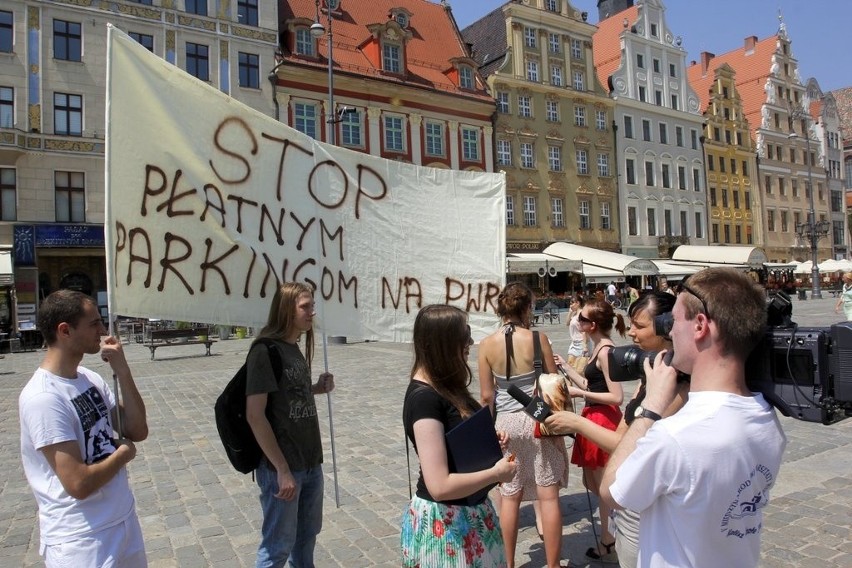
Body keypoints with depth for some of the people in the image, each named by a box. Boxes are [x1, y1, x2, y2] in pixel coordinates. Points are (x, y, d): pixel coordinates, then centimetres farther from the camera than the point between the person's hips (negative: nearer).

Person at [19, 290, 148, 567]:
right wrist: (122, 453, -8)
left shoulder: (90, 378, 1)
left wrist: (122, 370, -8)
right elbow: (79, 484, -26)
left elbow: (137, 431, 0)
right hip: (81, 541, -7)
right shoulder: (42, 398, -23)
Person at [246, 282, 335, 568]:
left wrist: (318, 388, 0)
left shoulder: (296, 348, 6)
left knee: (307, 534, 22)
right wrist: (282, 470, -20)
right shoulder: (265, 351, -18)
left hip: (310, 462, 7)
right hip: (281, 466, -7)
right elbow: (254, 415, -20)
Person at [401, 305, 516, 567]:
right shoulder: (424, 398, -26)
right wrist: (496, 473, -17)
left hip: (469, 511, 9)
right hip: (444, 522, -9)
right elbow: (440, 486, -29)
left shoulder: (444, 386, 3)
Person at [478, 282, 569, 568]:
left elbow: (487, 396, -4)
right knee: (548, 495, 9)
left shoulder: (487, 344, -7)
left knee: (509, 497, 14)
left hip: (506, 422, 2)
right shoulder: (538, 339, -11)